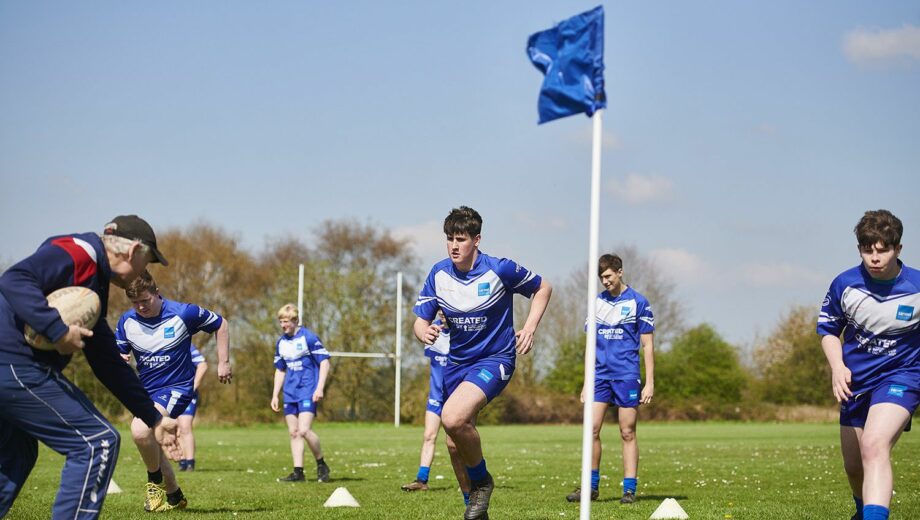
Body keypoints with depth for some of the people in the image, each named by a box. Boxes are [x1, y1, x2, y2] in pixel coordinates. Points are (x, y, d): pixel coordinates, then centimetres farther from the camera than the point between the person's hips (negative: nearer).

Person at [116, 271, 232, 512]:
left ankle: (155, 483, -6)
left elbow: (220, 324, 1)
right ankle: (174, 496, 40)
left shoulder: (183, 313, -13)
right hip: (146, 390, 6)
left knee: (140, 429, -30)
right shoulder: (127, 321, -3)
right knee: (150, 447, 17)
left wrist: (223, 363, -1)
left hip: (176, 387, -6)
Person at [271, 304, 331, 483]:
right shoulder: (281, 343, 12)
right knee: (293, 432, 4)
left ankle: (321, 464, 1)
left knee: (304, 430, -18)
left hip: (308, 392, -7)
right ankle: (298, 472, 7)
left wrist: (320, 388, -16)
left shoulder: (309, 337, -9)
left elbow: (324, 362, -9)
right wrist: (275, 395, 17)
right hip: (290, 394, 7)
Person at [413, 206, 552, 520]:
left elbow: (543, 288, 2)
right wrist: (424, 332, -24)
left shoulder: (500, 270, -13)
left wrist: (529, 328, -9)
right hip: (457, 362, 6)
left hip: (495, 359, -6)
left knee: (453, 418, -29)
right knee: (455, 444, 6)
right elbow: (420, 320, 1)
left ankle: (482, 480, -4)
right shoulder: (438, 274, -2)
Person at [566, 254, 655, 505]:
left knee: (627, 432, -1)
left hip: (627, 375, -4)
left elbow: (647, 345, -1)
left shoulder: (638, 302, -2)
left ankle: (630, 489, 4)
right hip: (600, 374, 4)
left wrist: (649, 382, -7)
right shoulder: (597, 302, 11)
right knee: (591, 430, -4)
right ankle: (591, 486, 4)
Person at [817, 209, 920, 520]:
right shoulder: (844, 284, -10)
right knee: (853, 466, 17)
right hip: (855, 383, 4)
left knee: (874, 446, -31)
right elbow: (828, 329, 5)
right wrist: (837, 366, -12)